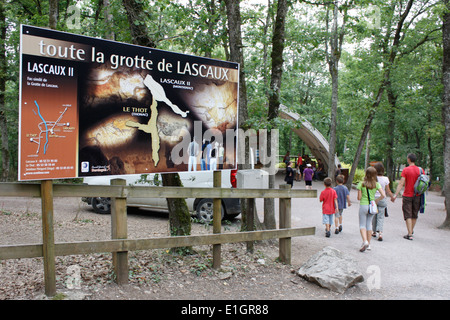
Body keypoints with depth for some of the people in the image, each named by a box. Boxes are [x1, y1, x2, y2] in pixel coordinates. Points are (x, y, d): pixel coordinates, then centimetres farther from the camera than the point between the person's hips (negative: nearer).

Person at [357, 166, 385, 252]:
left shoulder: (361, 184, -8)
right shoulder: (376, 184, -2)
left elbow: (359, 198, -8)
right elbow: (383, 195, -10)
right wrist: (376, 201, 5)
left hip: (363, 206, -3)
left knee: (362, 225, 5)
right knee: (369, 224, 15)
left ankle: (365, 241, -17)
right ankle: (368, 244, 19)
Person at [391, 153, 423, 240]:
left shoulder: (406, 170, -12)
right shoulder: (420, 170, 0)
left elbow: (401, 184, -16)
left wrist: (395, 195, -14)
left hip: (407, 196, -4)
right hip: (417, 196, 4)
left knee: (408, 215, 0)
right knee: (414, 215, 18)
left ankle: (409, 234, -3)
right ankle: (411, 230, 34)